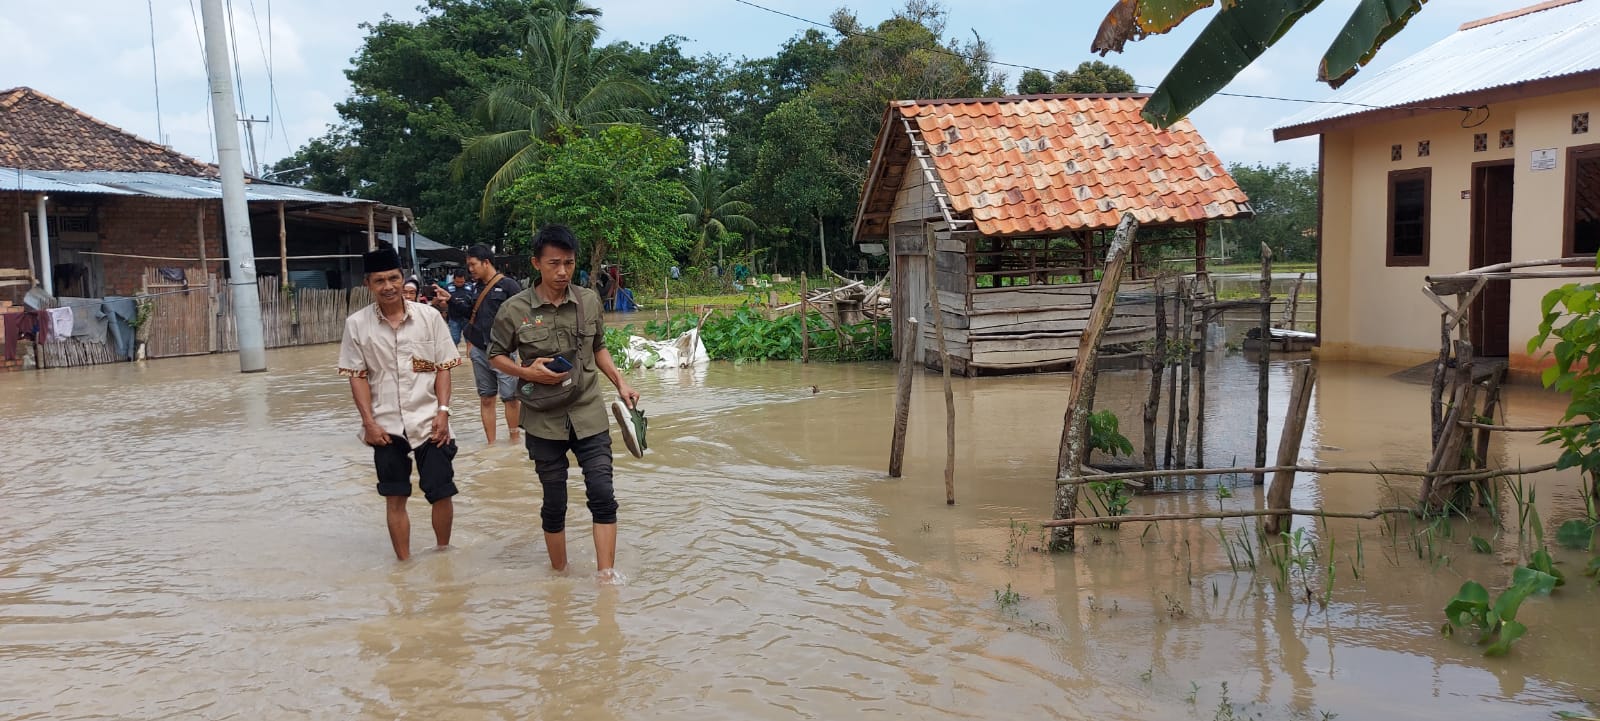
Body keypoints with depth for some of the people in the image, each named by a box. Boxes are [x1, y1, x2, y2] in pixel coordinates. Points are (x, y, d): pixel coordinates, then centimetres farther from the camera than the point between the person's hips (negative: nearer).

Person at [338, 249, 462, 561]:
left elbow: (443, 368, 1)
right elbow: (358, 377, 1)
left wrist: (443, 411, -7)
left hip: (428, 422, 0)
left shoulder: (429, 316, -2)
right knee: (395, 498, 9)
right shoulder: (357, 324, -1)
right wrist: (369, 422, -6)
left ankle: (444, 554, 24)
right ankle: (404, 562, 20)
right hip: (386, 426, 0)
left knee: (441, 493, 3)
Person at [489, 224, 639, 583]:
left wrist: (620, 382, 3)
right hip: (544, 420, -1)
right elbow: (496, 355, 3)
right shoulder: (515, 309, -8)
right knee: (554, 503, 9)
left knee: (602, 494, -8)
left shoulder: (589, 301, 0)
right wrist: (527, 373, -14)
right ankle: (559, 574, 26)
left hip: (589, 415, 2)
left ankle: (606, 577, -3)